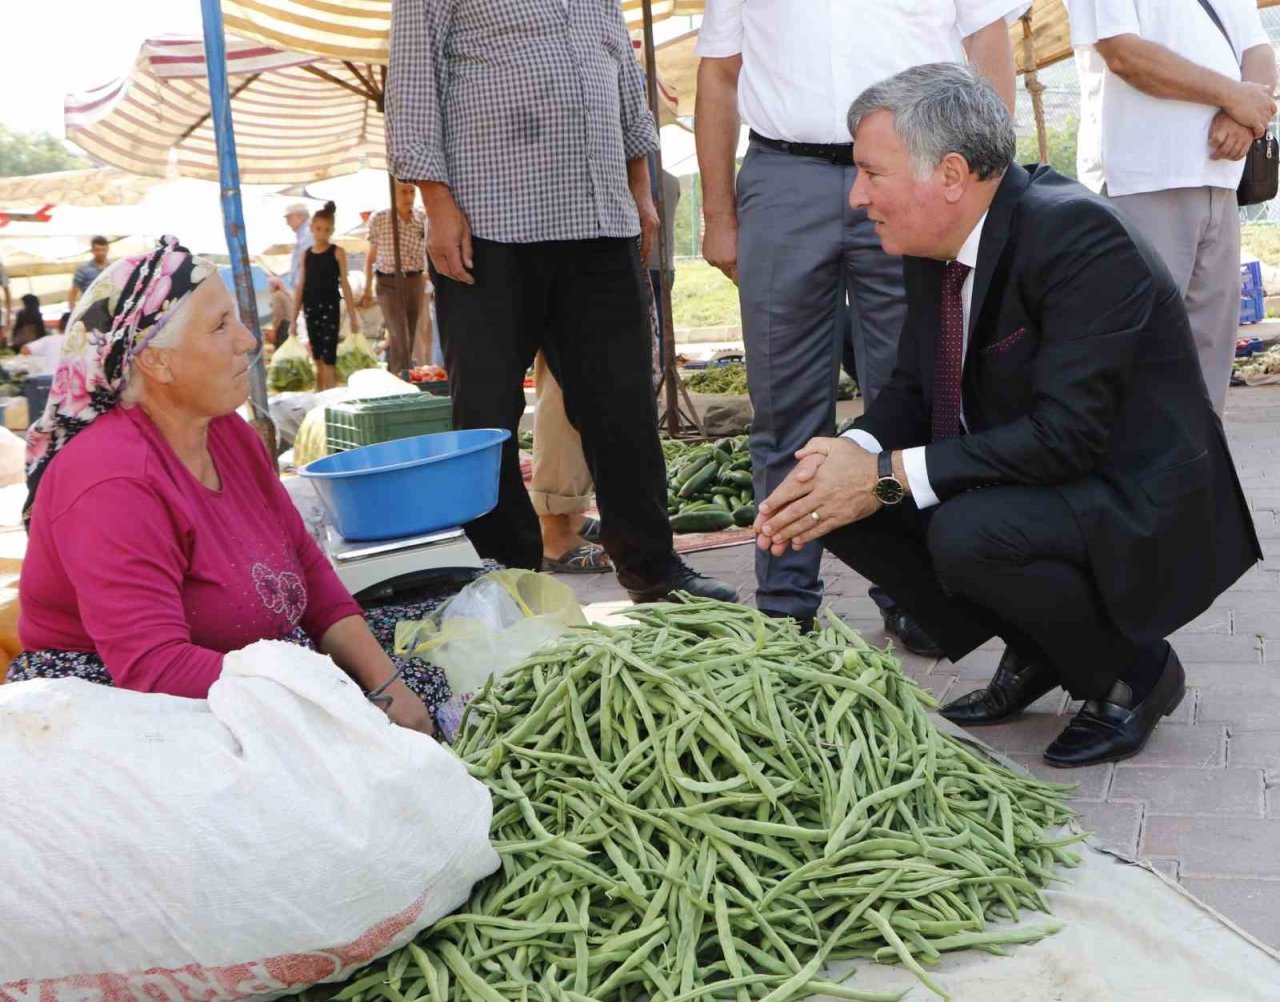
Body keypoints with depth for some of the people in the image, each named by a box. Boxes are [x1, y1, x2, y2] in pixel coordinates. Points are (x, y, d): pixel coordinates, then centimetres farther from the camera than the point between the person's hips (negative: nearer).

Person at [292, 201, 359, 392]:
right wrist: (294, 318, 9)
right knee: (318, 360, 10)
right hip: (311, 309, 4)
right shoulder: (306, 254, 8)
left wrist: (353, 316, -4)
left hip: (330, 308, -3)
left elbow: (344, 284, -2)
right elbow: (300, 287, 10)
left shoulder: (337, 252, -1)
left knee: (328, 360, -8)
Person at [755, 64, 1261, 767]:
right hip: (1019, 487, 8)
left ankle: (1131, 671, -4)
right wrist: (848, 456, -16)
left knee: (967, 534, -34)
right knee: (842, 504, -6)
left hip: (1135, 511, -8)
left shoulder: (1078, 235, -25)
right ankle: (1033, 653, 11)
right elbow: (911, 391, 7)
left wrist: (890, 475, -29)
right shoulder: (934, 248, 0)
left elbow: (1068, 433, -30)